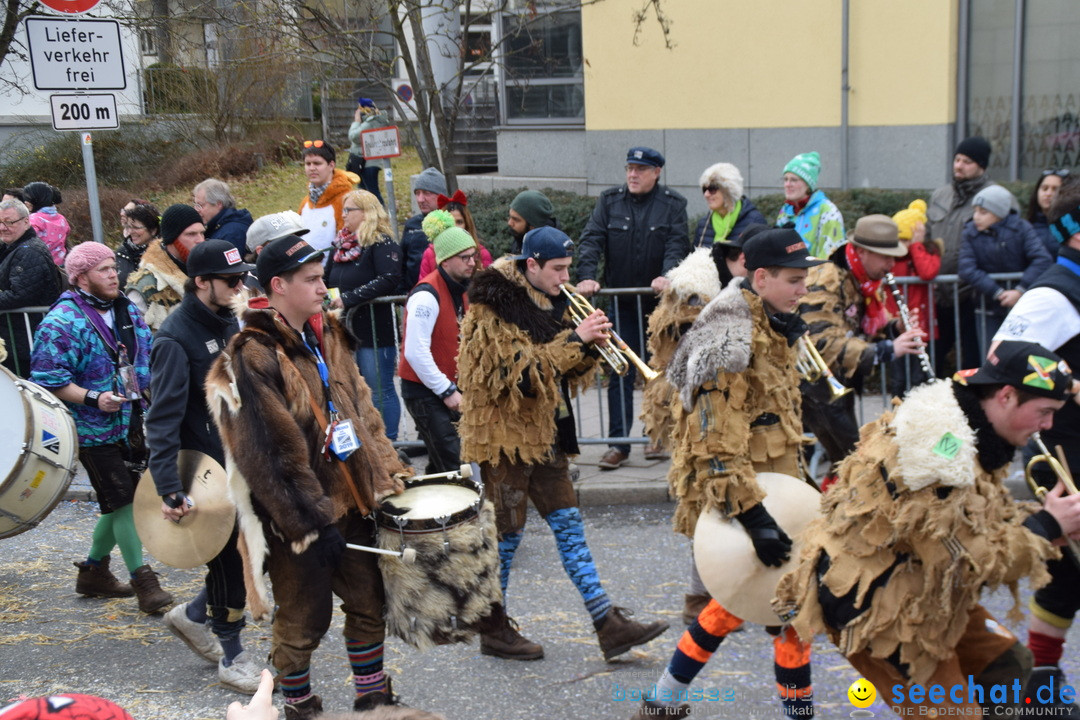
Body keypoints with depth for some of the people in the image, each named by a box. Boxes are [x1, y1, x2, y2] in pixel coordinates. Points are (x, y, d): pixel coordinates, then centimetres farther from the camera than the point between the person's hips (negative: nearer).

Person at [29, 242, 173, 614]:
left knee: (122, 502, 15)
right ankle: (143, 582, 2)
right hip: (95, 430, -8)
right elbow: (47, 378, -17)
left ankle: (94, 570, 32)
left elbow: (147, 355, 23)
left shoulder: (128, 310, 9)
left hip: (134, 425, 8)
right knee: (123, 502, -7)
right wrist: (93, 398, -26)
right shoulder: (62, 322, -15)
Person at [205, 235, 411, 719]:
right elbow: (272, 453, -21)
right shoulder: (253, 357, -18)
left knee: (370, 602, 14)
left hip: (350, 500, 7)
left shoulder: (327, 335, 8)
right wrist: (312, 523, -19)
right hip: (297, 516, -7)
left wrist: (389, 472, 8)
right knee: (304, 621, 7)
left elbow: (361, 408, 16)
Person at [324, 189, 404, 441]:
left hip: (375, 329, -8)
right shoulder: (341, 245, 15)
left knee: (380, 390, -1)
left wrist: (349, 297, -23)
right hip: (345, 328, 8)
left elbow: (390, 279, -23)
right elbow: (327, 281, 23)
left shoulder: (382, 244, -9)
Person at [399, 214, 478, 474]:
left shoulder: (460, 289, 9)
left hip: (448, 386, 9)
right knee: (453, 465, -13)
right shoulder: (427, 295, -19)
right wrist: (447, 391, -18)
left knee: (441, 463, 16)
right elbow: (415, 352, -23)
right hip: (424, 390, -9)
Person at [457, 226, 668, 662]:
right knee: (506, 532, 2)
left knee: (568, 525, 7)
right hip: (505, 434, -8)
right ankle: (494, 630, 18)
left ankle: (609, 625, 9)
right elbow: (517, 371, -23)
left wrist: (589, 347, -6)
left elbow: (567, 375, 15)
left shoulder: (546, 303, 11)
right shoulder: (493, 309, -14)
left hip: (544, 432, 8)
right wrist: (574, 340, -22)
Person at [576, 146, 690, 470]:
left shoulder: (673, 204, 2)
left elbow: (677, 244, -8)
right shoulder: (609, 200, 5)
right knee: (620, 373, -1)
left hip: (660, 301, 0)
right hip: (622, 302, 1)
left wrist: (666, 276, -26)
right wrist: (587, 276, -18)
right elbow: (592, 239, -3)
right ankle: (619, 443, 2)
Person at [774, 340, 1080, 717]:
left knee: (1006, 663, 15)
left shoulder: (973, 433, 1)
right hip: (871, 603, -10)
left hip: (923, 593, 10)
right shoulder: (940, 449, -31)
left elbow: (985, 520, 10)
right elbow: (966, 559, -27)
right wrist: (1045, 528, -17)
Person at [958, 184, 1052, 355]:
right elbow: (966, 269, -16)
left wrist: (1020, 291, -23)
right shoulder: (970, 232, -4)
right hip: (989, 310, 1)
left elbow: (1043, 259, -16)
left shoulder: (1020, 227, -7)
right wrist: (997, 292, -22)